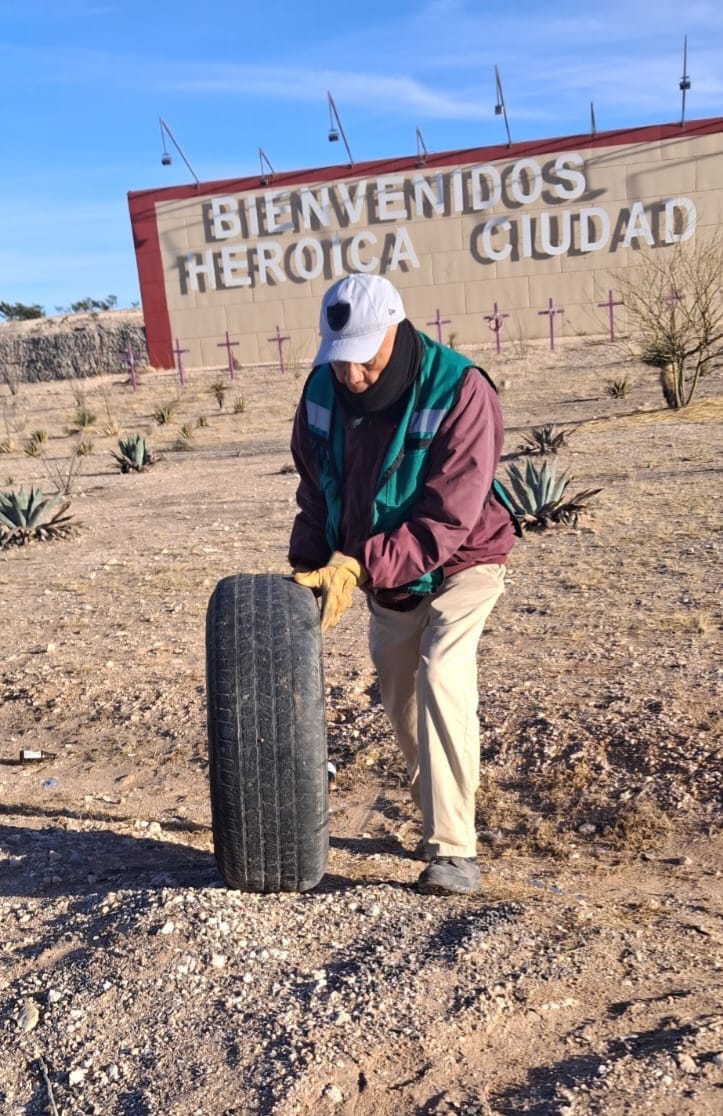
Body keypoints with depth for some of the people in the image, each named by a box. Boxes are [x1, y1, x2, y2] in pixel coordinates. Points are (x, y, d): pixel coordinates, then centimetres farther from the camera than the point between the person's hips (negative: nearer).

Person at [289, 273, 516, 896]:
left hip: (460, 564, -6)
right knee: (400, 698, 14)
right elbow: (316, 493, 0)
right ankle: (439, 819, 36)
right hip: (385, 577, 6)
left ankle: (454, 851, -16)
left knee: (441, 680, -24)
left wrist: (358, 566, -36)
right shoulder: (322, 393, -12)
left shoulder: (460, 392, -29)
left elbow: (446, 521, -32)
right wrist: (308, 568, -14)